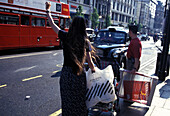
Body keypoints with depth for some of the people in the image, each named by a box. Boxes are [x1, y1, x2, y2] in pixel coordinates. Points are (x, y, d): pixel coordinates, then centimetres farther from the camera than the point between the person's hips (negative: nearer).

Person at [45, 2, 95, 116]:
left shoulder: (65, 36, -5)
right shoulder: (85, 41, -6)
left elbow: (52, 24, 10)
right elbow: (90, 62, -4)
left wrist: (48, 10, 24)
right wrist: (94, 71, 13)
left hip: (66, 74, 1)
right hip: (79, 74, 0)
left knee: (67, 100, 16)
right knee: (79, 101, 16)